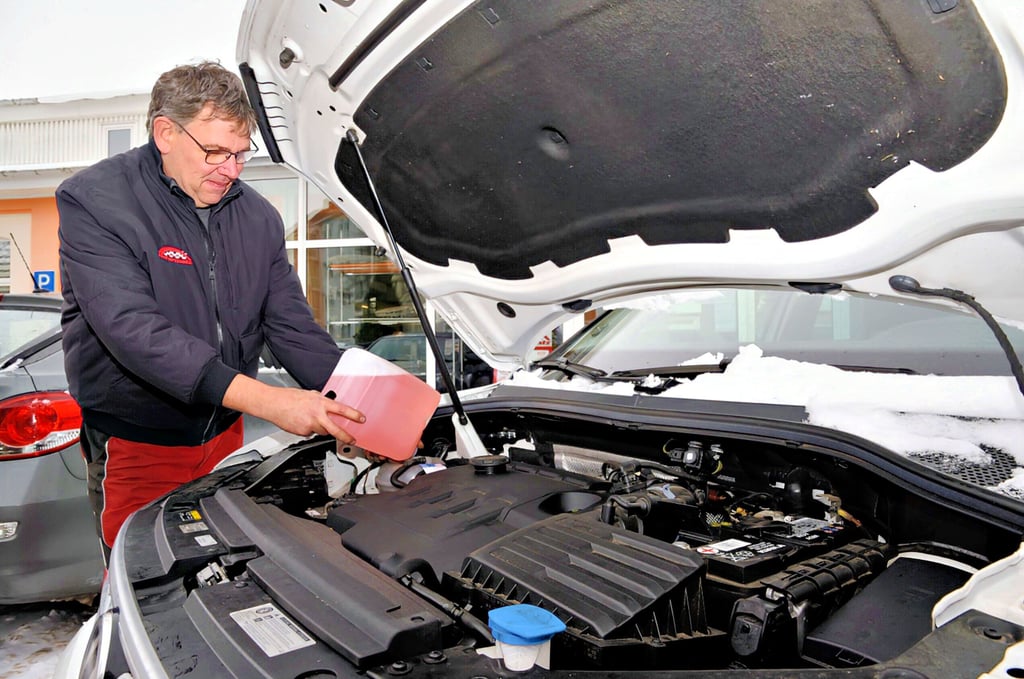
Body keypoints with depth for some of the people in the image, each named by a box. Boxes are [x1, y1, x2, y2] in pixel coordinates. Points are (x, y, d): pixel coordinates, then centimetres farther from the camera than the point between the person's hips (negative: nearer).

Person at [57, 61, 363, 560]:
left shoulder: (258, 217, 1)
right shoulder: (93, 201, -15)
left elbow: (293, 327, 0)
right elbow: (134, 329, -28)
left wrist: (357, 403, -17)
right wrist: (267, 401, -38)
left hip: (224, 435, 5)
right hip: (136, 444, -4)